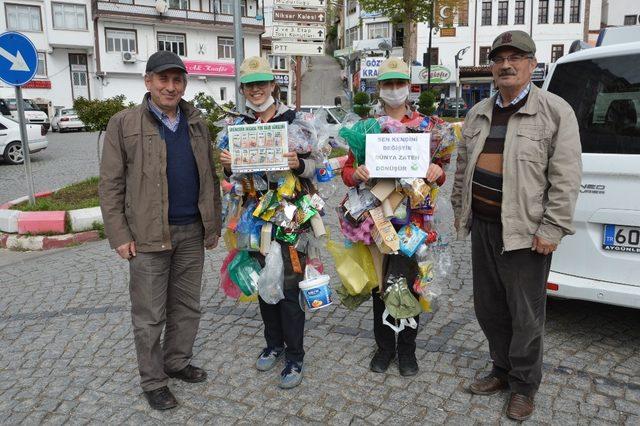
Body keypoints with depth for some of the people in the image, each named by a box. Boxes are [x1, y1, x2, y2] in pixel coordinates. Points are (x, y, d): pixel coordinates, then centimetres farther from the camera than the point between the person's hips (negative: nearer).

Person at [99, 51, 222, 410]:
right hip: (148, 235, -4)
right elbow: (111, 185, -5)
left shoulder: (198, 124, 10)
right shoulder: (124, 124, -3)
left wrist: (214, 225, 10)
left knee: (187, 306, 15)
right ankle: (153, 381, 21)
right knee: (150, 315, 6)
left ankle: (178, 362, 34)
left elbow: (210, 178, 13)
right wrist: (119, 235, -10)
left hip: (192, 232, 4)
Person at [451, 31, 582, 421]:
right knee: (488, 307, 16)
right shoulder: (479, 113, 13)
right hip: (482, 226, 6)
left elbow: (566, 178, -11)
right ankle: (503, 370, 36)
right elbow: (463, 166, 18)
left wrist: (552, 229, -15)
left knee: (525, 315, 5)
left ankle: (524, 385, 24)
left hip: (525, 232, -6)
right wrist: (460, 211, 15)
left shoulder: (555, 112, -6)